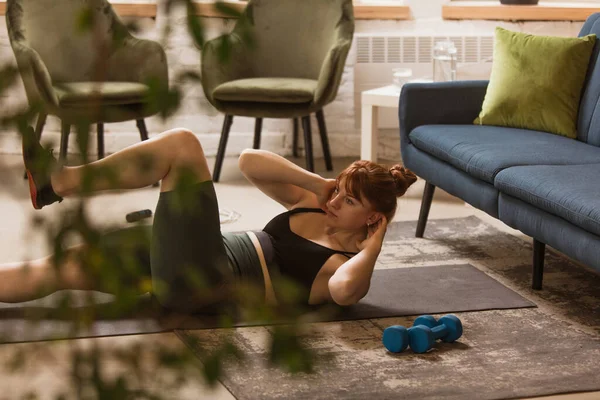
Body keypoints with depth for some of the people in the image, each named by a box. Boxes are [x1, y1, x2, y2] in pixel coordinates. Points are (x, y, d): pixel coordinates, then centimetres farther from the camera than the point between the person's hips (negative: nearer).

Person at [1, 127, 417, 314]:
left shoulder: (350, 267, -2)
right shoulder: (312, 203, 20)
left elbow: (343, 289, -29)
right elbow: (249, 162, 13)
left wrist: (376, 241, -13)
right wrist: (318, 182, 7)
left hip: (200, 283, -8)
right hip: (192, 265, 8)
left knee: (181, 144, -15)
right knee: (63, 267, -3)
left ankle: (63, 182, -8)